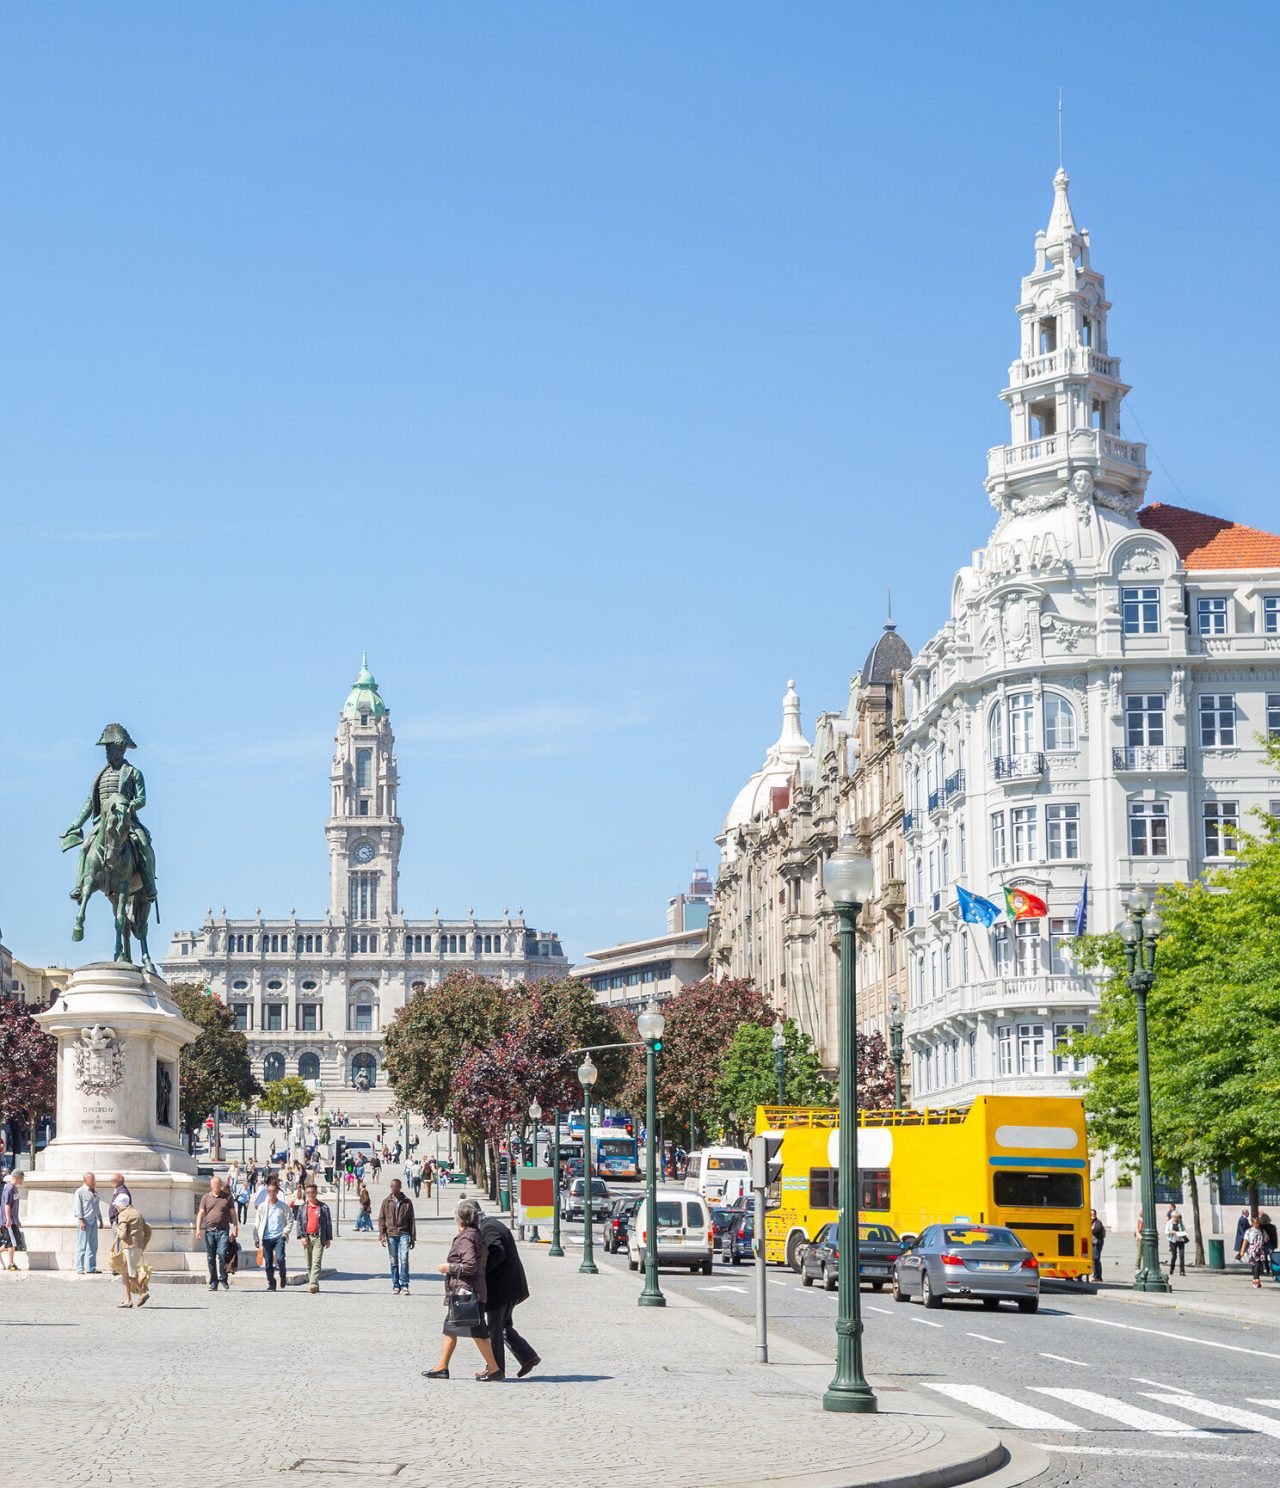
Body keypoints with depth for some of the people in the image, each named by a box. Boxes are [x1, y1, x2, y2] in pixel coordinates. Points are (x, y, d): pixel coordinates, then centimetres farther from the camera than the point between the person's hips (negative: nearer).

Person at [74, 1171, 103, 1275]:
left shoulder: (95, 1192, 17)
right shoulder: (80, 1192, -6)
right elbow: (78, 1207, -10)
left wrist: (100, 1220, 21)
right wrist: (81, 1220, -17)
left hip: (93, 1221, 8)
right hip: (84, 1222, -8)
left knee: (93, 1246, 9)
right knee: (82, 1246, -6)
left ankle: (91, 1268, 15)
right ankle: (79, 1269, -4)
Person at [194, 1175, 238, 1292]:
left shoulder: (228, 1197, 9)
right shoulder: (206, 1198, 11)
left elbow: (233, 1214, 10)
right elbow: (200, 1213, 7)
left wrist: (235, 1228, 3)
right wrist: (198, 1229, -4)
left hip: (223, 1231, -2)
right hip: (209, 1230, 2)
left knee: (222, 1254, -15)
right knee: (210, 1257, 2)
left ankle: (223, 1279, -4)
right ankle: (213, 1282, 10)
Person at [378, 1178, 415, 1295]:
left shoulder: (407, 1202, 6)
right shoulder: (386, 1201, 8)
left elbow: (411, 1220, 9)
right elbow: (381, 1219, 9)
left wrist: (413, 1237, 6)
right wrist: (382, 1235, -1)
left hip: (404, 1234, -2)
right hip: (391, 1234, 2)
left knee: (404, 1260, -13)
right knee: (394, 1262, 5)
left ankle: (404, 1286, -10)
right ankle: (396, 1286, 11)